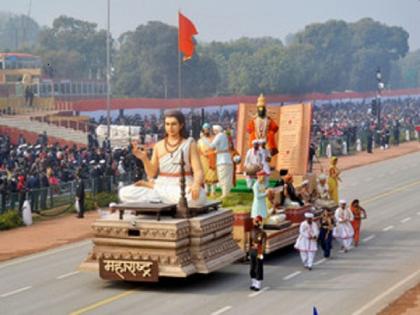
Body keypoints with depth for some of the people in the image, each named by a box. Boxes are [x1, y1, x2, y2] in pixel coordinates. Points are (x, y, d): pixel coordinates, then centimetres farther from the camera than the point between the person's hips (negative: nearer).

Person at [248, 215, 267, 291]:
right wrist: (249, 252, 16)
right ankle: (253, 284, 22)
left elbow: (263, 244, -17)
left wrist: (261, 253, -23)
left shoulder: (262, 233, -12)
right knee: (252, 269, 10)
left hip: (259, 253, -7)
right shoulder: (252, 231, 10)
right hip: (252, 252, 7)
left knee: (259, 269, -2)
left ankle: (258, 285, 3)